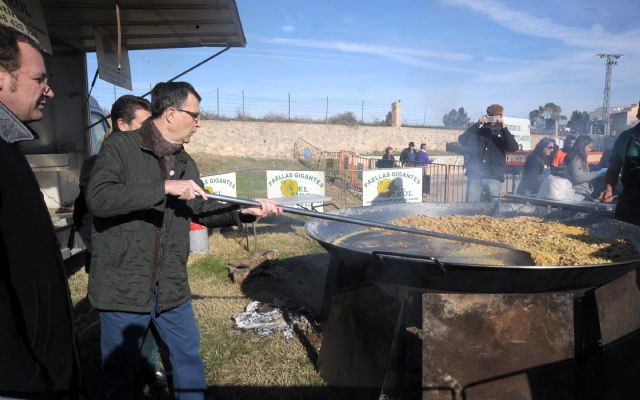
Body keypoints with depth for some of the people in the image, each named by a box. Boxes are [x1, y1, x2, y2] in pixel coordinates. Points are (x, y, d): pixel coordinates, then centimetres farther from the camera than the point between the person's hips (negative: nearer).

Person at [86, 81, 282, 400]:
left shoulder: (186, 163, 7)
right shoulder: (119, 147, -12)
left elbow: (204, 211, 14)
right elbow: (98, 199, -27)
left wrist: (244, 213, 0)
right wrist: (165, 187, -31)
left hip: (172, 288, 6)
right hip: (123, 286, -5)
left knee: (189, 356, 20)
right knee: (119, 373, 12)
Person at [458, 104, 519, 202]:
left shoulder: (502, 132, 14)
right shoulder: (477, 129, 14)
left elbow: (514, 148, -3)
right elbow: (462, 140, -3)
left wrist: (504, 128, -11)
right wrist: (477, 124, -10)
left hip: (494, 177, 0)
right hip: (475, 175, 0)